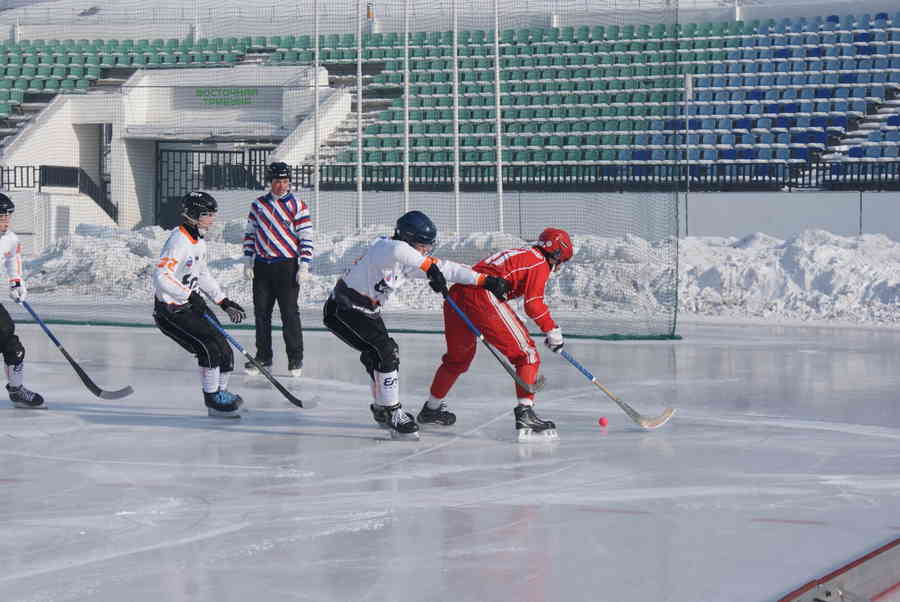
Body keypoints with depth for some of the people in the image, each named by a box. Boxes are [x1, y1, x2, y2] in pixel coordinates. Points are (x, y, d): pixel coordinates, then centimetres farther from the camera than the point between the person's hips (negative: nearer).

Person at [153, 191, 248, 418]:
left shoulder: (199, 241, 11)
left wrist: (224, 302, 17)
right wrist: (189, 296, -30)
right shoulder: (178, 241, -21)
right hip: (170, 310, -10)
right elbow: (161, 277, -29)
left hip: (191, 305, 10)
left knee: (224, 349, 8)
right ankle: (212, 397, -10)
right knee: (209, 344, -21)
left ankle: (221, 392, 24)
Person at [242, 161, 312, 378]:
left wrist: (304, 266, -10)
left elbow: (306, 237, -4)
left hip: (287, 266, -4)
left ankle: (295, 359, 3)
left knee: (289, 312, -5)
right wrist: (247, 262, 8)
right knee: (261, 311, 7)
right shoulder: (258, 205, 10)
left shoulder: (297, 206, -3)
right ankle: (263, 356, 17)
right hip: (262, 266, 4)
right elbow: (250, 234, 15)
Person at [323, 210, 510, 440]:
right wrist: (429, 268, -49)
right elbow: (398, 250, -46)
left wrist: (484, 280, -3)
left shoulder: (409, 261, 5)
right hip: (344, 309, -10)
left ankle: (382, 409, 37)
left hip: (367, 310, 10)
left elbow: (444, 268, 3)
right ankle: (392, 413, -12)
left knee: (387, 352, 19)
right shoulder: (383, 248, -21)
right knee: (386, 353, -18)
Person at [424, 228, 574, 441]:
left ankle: (431, 408, 43)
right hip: (484, 298, -9)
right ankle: (525, 414, -15)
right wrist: (552, 330, 4)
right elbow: (534, 304, -6)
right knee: (527, 354, -3)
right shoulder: (540, 264, 5)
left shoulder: (520, 255, 31)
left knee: (458, 357, 29)